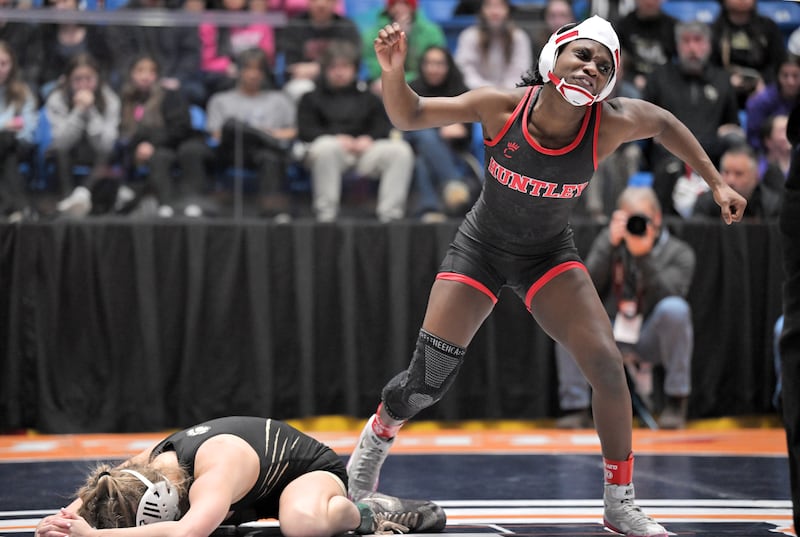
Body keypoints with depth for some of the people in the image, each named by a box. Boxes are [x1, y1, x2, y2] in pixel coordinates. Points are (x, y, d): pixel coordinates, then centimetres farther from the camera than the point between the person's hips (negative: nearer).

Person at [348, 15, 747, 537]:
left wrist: (717, 183, 2)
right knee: (426, 382, -4)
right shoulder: (501, 107, -27)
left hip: (550, 254, 1)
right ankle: (373, 444, 30)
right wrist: (394, 71, -36)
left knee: (608, 366, -14)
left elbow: (664, 122, -1)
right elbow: (408, 116, -17)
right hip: (481, 248, -1)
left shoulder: (610, 124, -24)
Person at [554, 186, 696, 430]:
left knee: (675, 308, -33)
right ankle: (576, 407, -15)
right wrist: (611, 245, -18)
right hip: (610, 339, 2)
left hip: (651, 341, -2)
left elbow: (666, 297, -21)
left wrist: (644, 255, -30)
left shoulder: (678, 253, -2)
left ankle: (676, 401, -19)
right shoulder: (608, 241, 4)